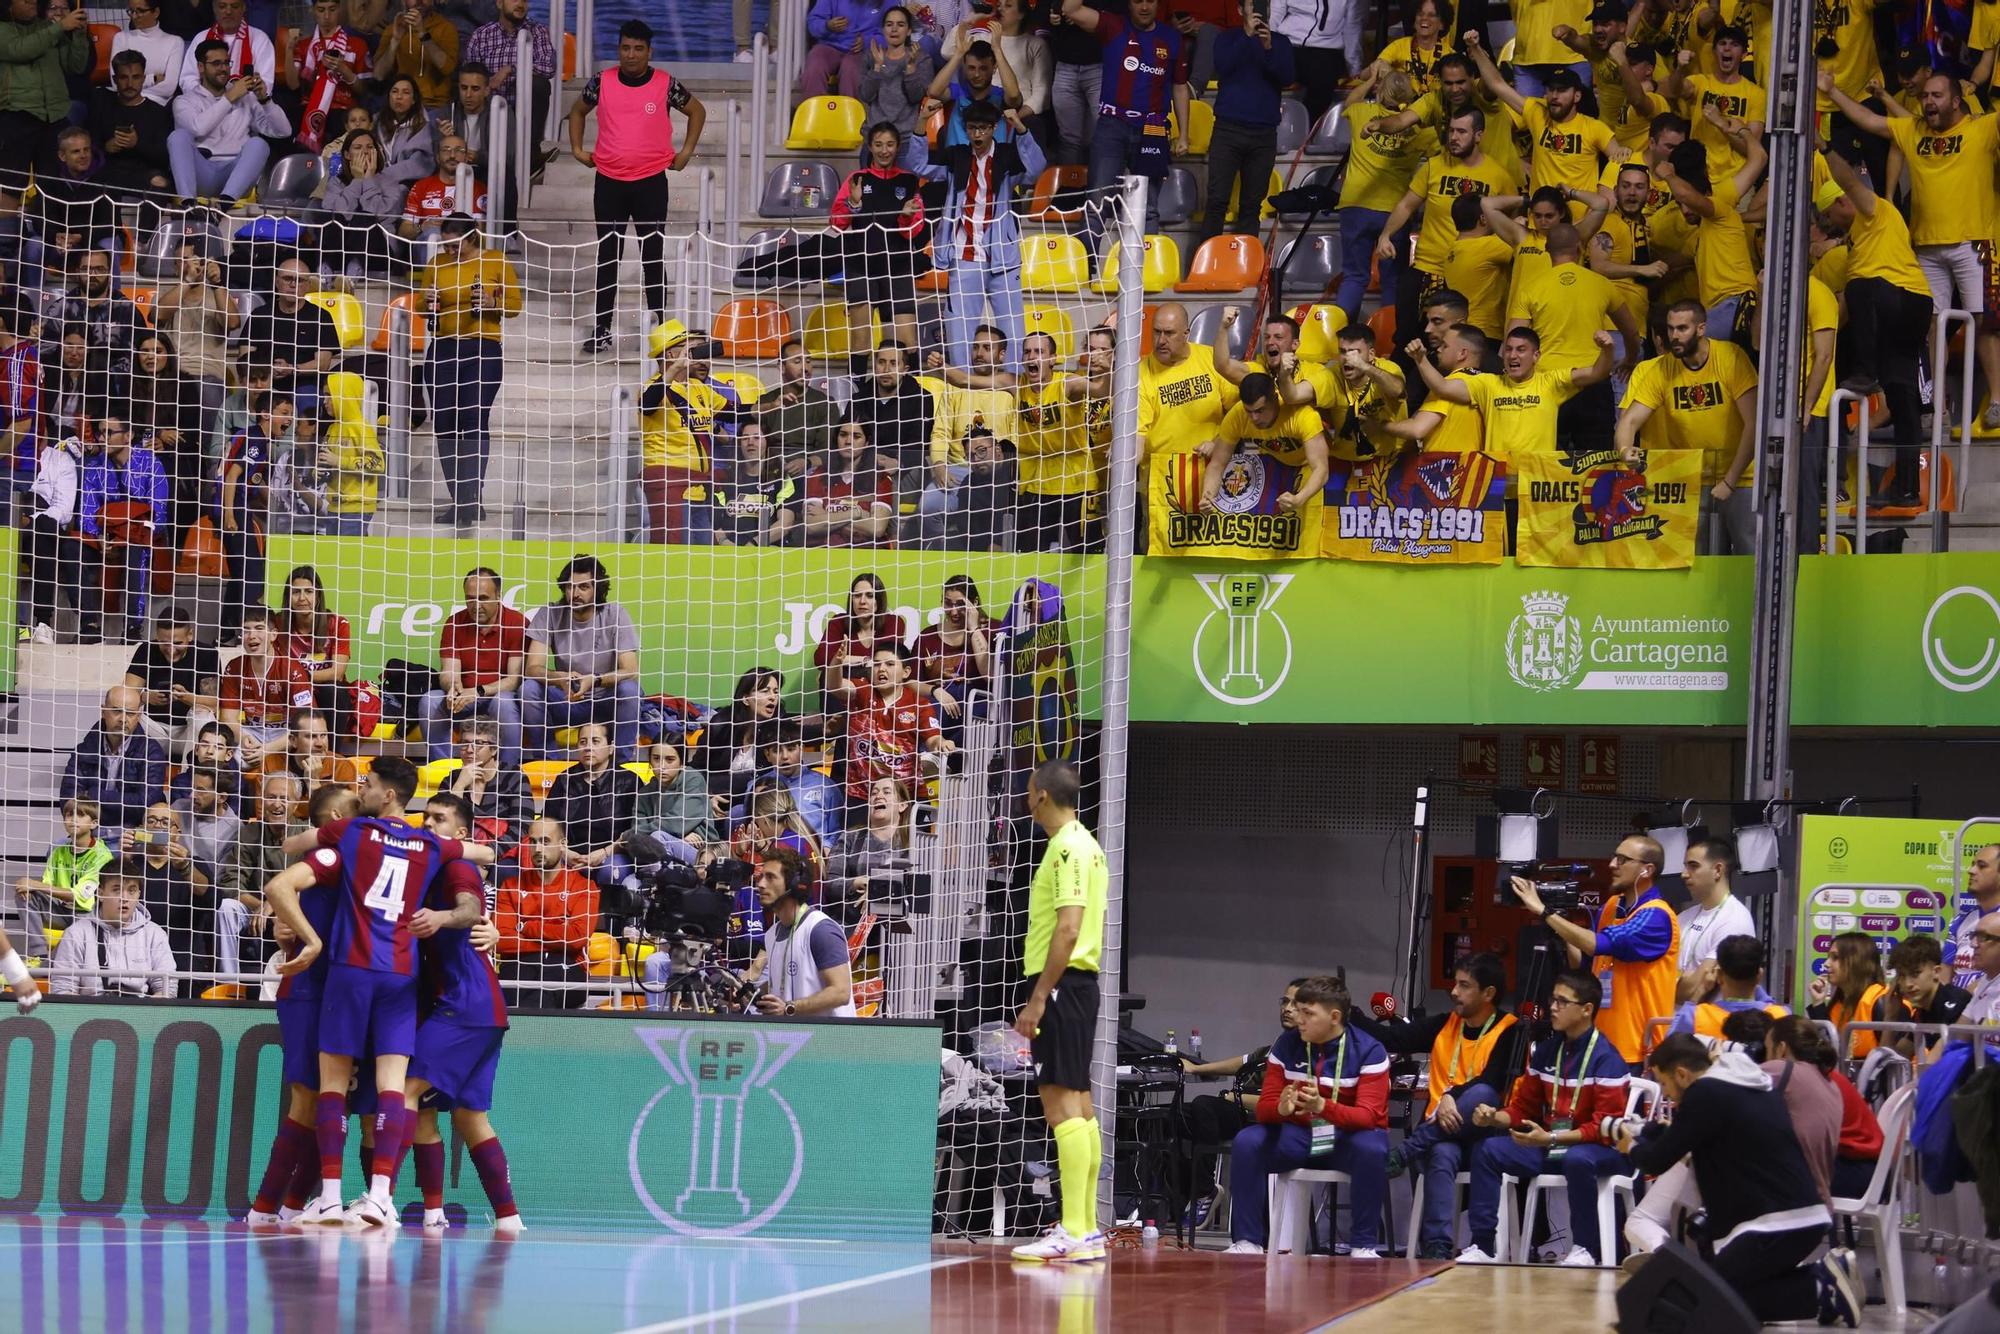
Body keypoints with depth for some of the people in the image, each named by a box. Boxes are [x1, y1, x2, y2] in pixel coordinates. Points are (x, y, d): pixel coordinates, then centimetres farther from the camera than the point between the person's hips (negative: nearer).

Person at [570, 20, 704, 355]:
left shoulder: (666, 85, -4)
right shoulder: (601, 83, -1)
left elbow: (697, 111, 11)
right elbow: (578, 111, 18)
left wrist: (686, 152, 6)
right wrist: (577, 148, 10)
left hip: (651, 181, -1)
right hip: (609, 180, 2)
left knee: (653, 256, 3)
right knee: (607, 256, 6)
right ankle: (601, 328, 11)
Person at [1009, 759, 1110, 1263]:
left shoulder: (1068, 847, -13)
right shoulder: (1082, 845, 18)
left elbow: (1068, 928, -21)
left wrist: (1039, 997, -21)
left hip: (1062, 984, -11)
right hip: (1079, 985, 11)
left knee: (1062, 1102, -12)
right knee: (1078, 1104, 11)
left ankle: (1074, 1234, -17)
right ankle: (1086, 1229, 14)